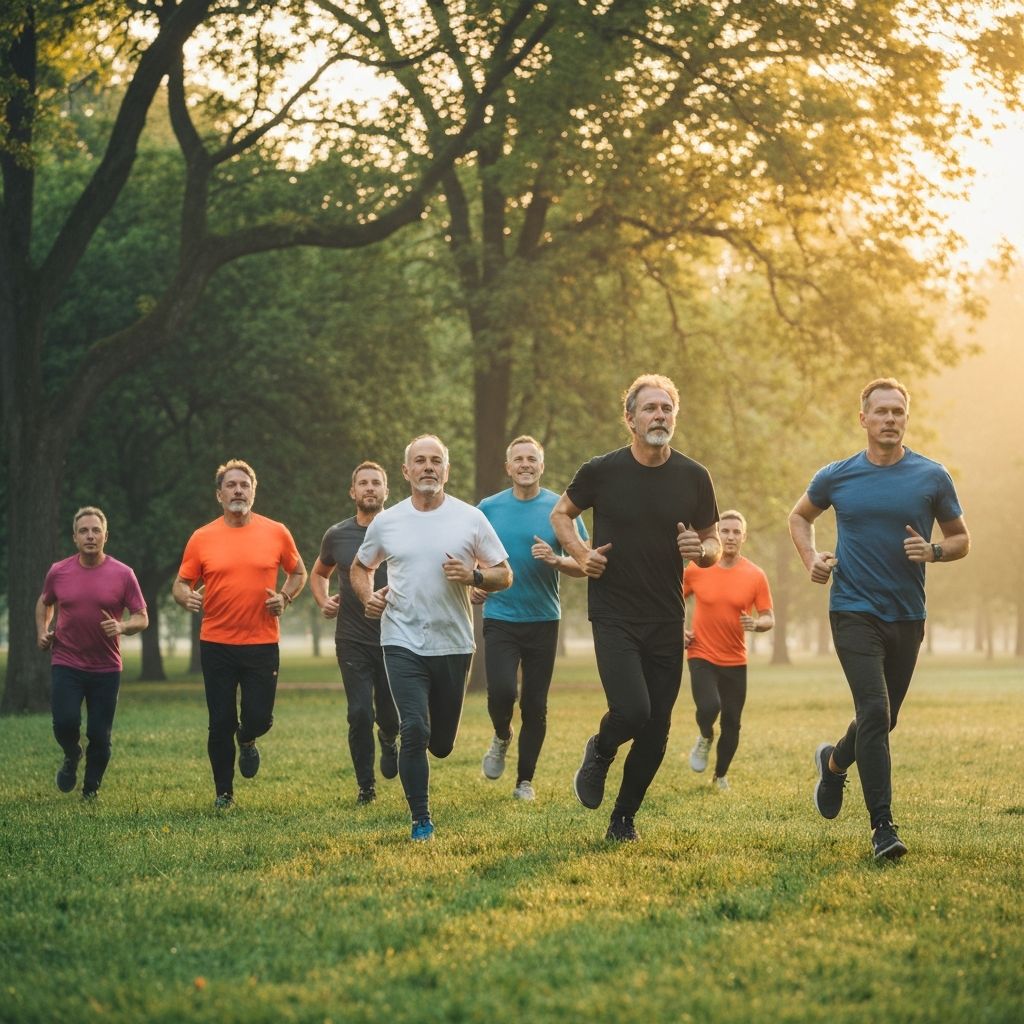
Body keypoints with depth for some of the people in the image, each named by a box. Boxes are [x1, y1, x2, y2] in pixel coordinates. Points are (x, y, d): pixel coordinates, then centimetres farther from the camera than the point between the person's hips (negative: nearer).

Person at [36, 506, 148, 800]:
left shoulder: (123, 574, -4)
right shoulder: (58, 572, 1)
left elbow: (142, 618, 0)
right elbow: (44, 602, 22)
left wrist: (122, 627, -20)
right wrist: (42, 631, 6)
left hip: (106, 668, 0)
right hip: (66, 663, 0)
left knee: (99, 735, 2)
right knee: (65, 722, -16)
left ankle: (91, 790, 24)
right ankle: (71, 756, 19)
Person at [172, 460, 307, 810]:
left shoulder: (276, 533, 2)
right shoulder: (202, 538, 0)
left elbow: (298, 573, 16)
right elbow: (181, 584, 7)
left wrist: (284, 597, -2)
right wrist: (187, 597, -16)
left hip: (262, 643, 0)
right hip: (216, 645, 0)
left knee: (259, 718, -3)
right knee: (221, 724, 2)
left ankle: (246, 740, 34)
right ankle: (224, 793, 20)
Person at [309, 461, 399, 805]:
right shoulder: (337, 535, 3)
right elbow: (319, 573, 21)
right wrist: (323, 601, 2)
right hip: (353, 641, 1)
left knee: (390, 713, 5)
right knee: (360, 713, -5)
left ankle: (389, 740, 43)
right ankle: (365, 786, 9)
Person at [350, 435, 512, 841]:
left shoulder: (470, 518, 0)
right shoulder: (386, 522, 3)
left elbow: (504, 575, 4)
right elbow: (360, 567, 20)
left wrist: (474, 576, -17)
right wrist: (367, 596, -1)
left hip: (454, 644, 1)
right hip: (403, 643, -1)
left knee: (441, 745, 10)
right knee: (414, 731, -16)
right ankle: (421, 821, -3)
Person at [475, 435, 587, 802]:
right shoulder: (489, 508, 3)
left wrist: (557, 560, -20)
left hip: (543, 620, 0)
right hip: (499, 617, 0)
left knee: (535, 705, 4)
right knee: (501, 691, -18)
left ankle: (525, 781, 18)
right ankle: (501, 738, 16)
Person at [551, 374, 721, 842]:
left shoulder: (694, 477, 2)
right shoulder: (602, 470, -5)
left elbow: (714, 546, 11)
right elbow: (560, 513, 12)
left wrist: (701, 550, -13)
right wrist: (581, 554, -6)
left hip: (666, 620, 3)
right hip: (613, 615, -3)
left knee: (656, 730, 5)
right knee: (632, 710, -20)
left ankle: (624, 818, 25)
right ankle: (599, 753, 15)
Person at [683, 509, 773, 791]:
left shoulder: (755, 576, -5)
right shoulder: (695, 569, -5)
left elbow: (769, 619, 1)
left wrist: (756, 624, -21)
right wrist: (679, 630, -3)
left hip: (735, 661, 2)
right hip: (702, 655, -2)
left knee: (732, 723, 6)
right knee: (709, 707, -25)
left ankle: (720, 776, 29)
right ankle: (705, 738, 11)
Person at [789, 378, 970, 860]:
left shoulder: (932, 477, 0)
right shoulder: (837, 476, 0)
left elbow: (961, 539, 9)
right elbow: (799, 517, 19)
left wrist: (934, 551, -13)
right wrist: (811, 559, 1)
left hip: (907, 615, 3)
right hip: (854, 611, -2)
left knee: (883, 718, 14)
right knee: (874, 710, -17)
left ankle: (833, 762, 46)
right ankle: (882, 826, -15)